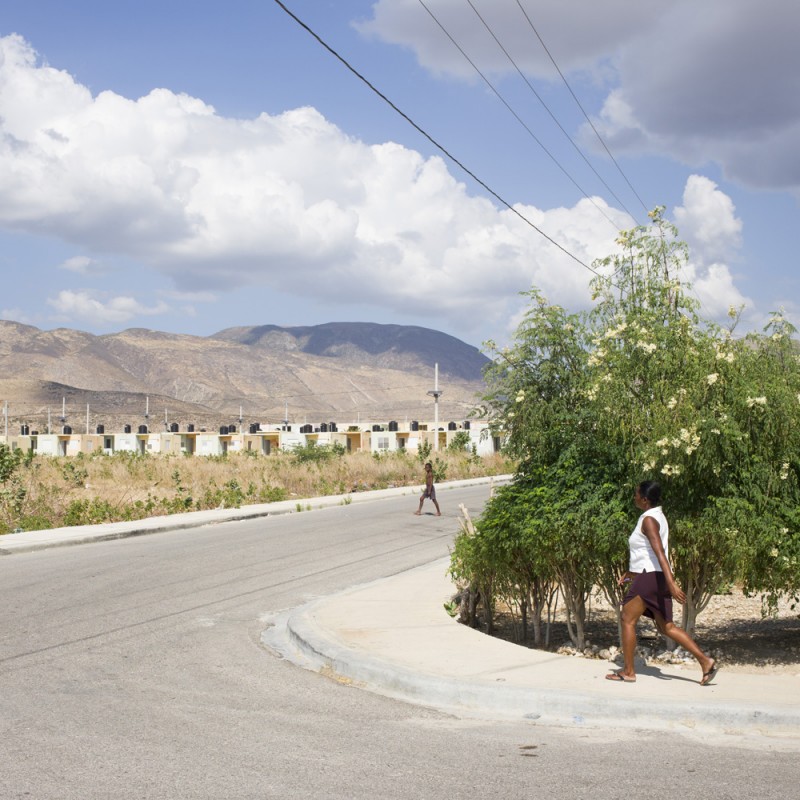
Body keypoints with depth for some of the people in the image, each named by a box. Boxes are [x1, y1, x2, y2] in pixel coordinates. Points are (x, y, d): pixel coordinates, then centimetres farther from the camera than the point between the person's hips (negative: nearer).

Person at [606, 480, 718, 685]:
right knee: (667, 627, 9)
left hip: (650, 577, -9)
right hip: (657, 577, 9)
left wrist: (671, 582, -33)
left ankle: (628, 672, 6)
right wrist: (631, 572, 30)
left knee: (628, 620, 1)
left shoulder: (649, 520, -14)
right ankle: (705, 661, 3)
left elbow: (659, 552, -25)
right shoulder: (658, 517, 16)